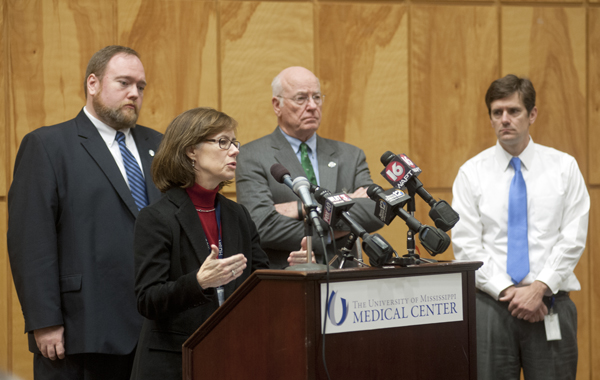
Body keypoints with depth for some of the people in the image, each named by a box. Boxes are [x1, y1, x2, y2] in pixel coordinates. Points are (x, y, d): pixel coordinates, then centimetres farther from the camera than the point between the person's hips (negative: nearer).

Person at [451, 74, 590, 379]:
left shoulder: (563, 167, 5)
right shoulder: (472, 173, 5)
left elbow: (573, 239, -1)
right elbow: (467, 245, -1)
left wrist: (539, 288, -12)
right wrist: (507, 291, -11)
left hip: (550, 303, 0)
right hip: (491, 305, 0)